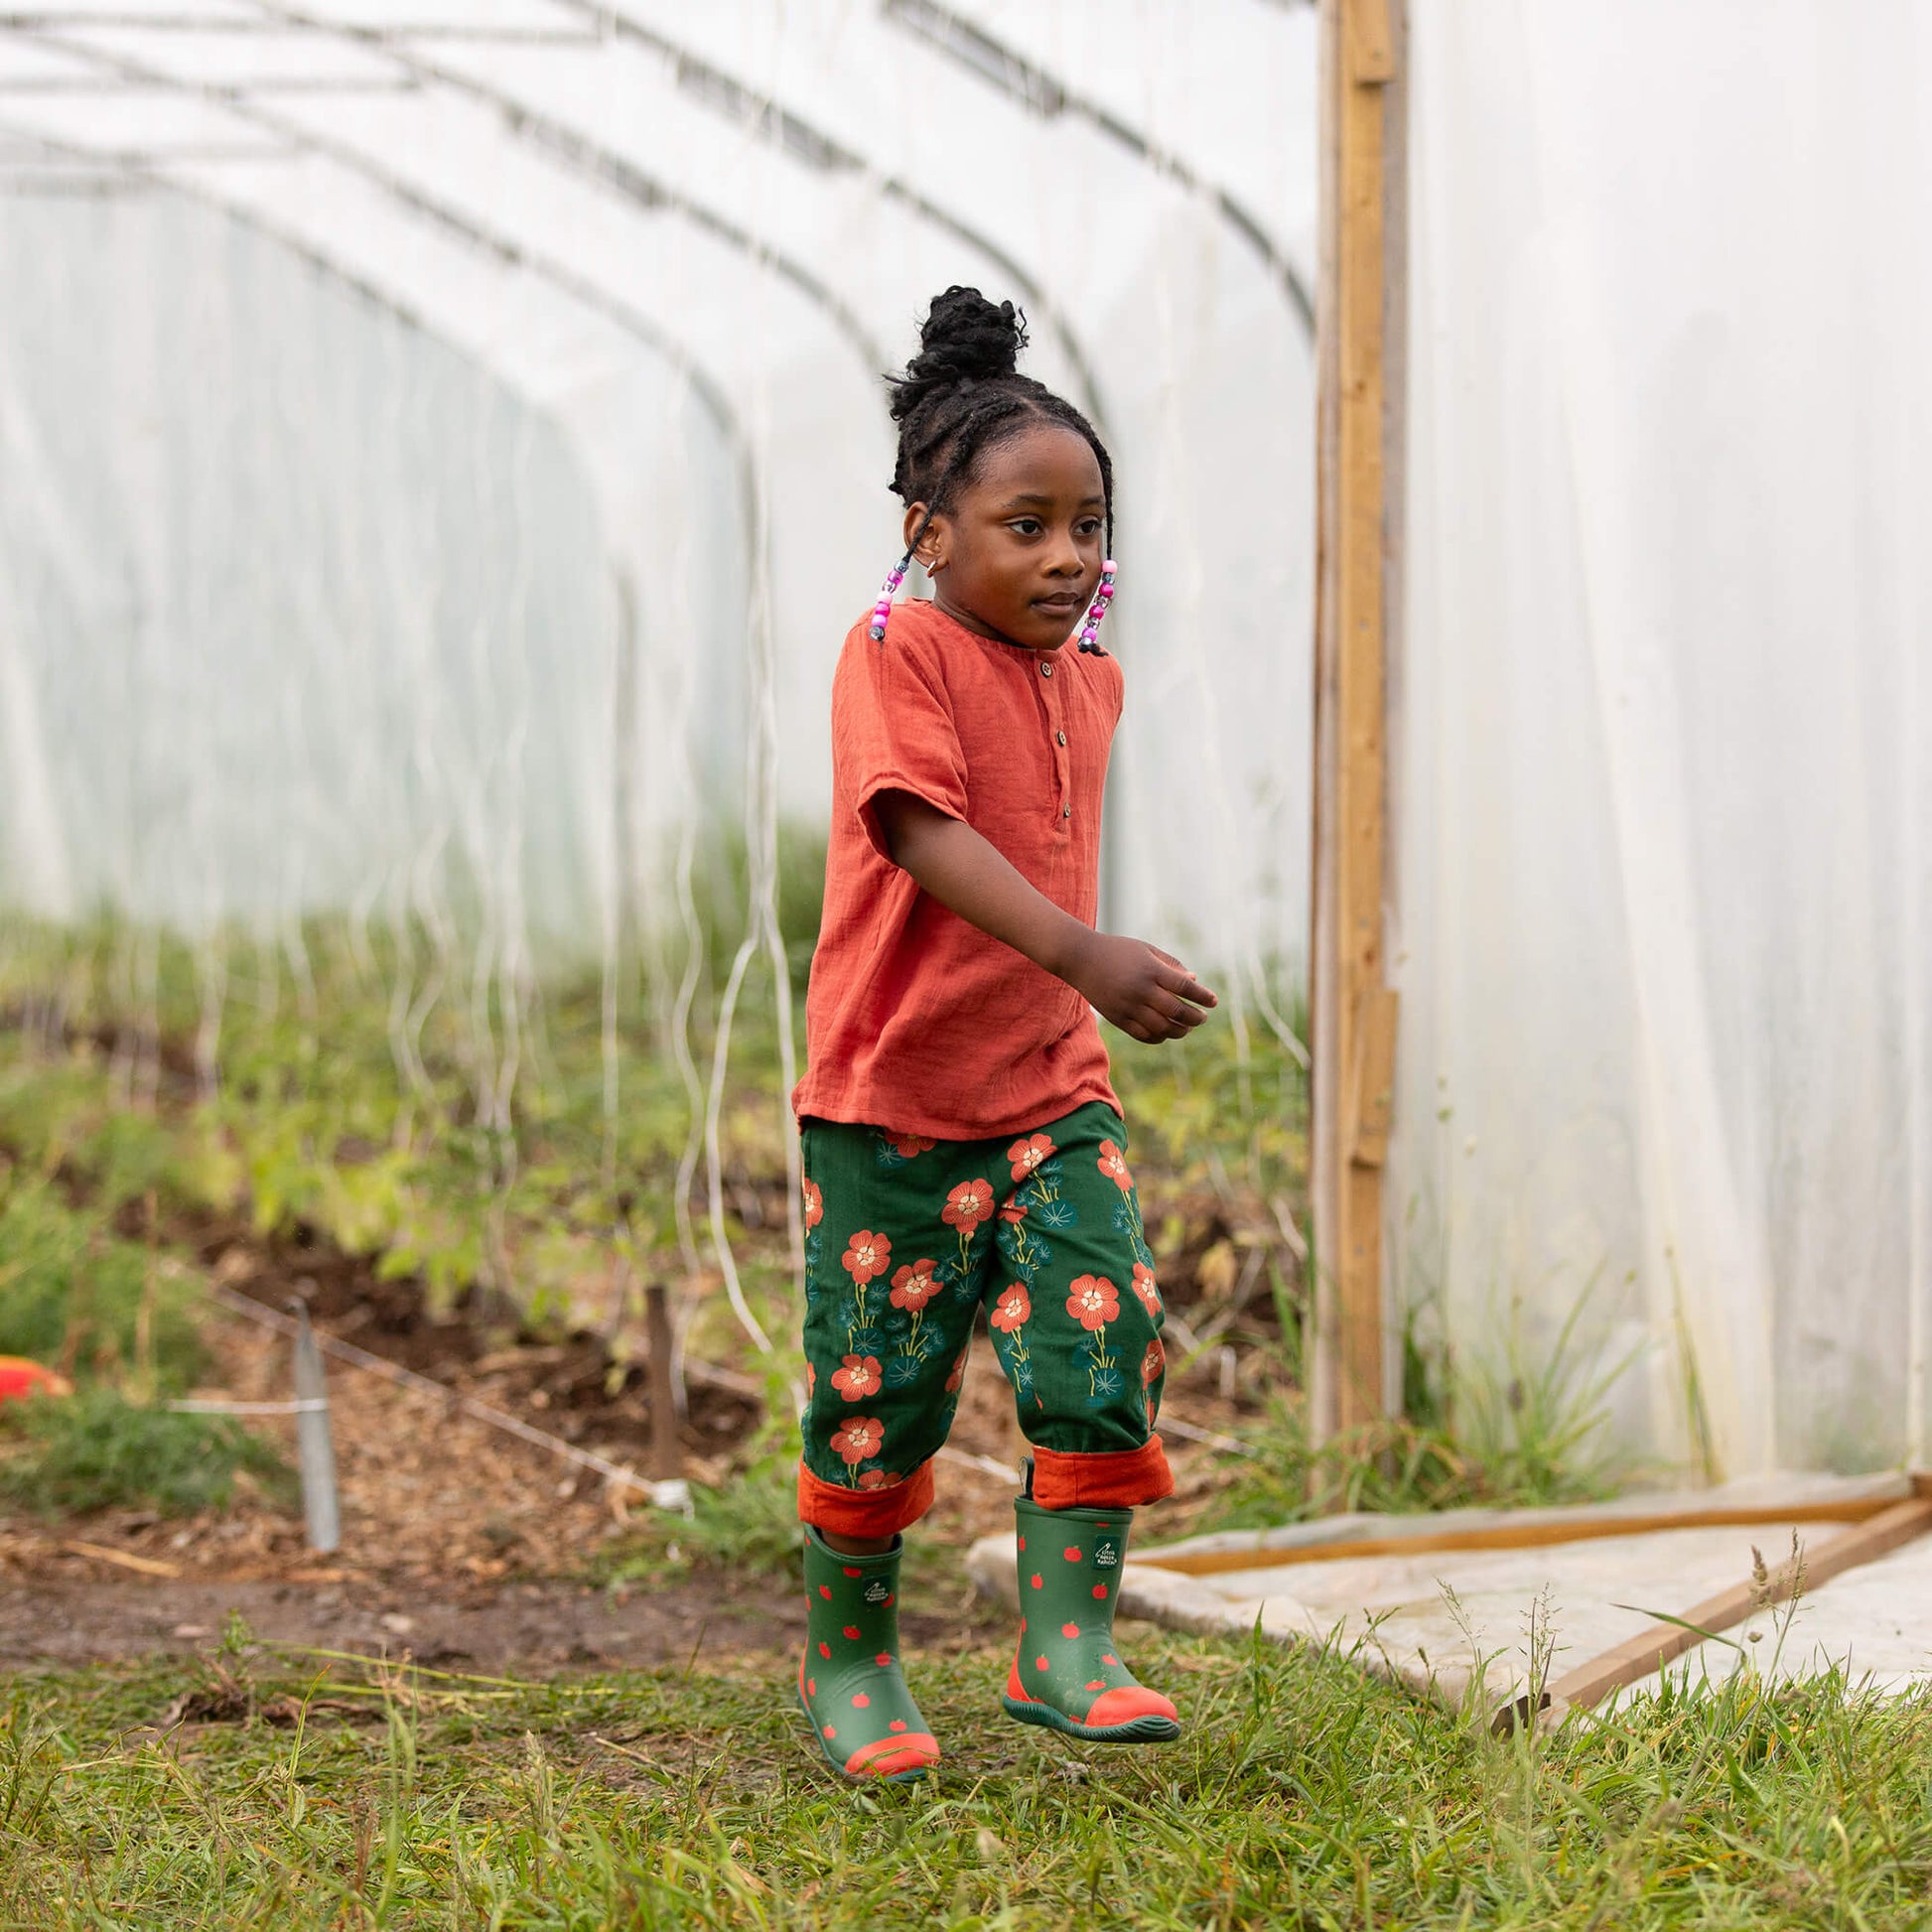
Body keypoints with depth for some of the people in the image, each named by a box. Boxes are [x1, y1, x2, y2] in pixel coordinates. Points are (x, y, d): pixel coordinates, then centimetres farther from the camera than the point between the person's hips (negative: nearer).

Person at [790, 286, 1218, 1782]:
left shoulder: (1093, 679, 8)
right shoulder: (898, 653, -14)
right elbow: (924, 831, -28)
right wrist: (1085, 956, -40)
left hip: (1052, 1093, 5)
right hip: (891, 1095, -5)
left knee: (1104, 1346, -11)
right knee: (880, 1392, 4)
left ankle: (1067, 1648, -3)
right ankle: (849, 1659, 23)